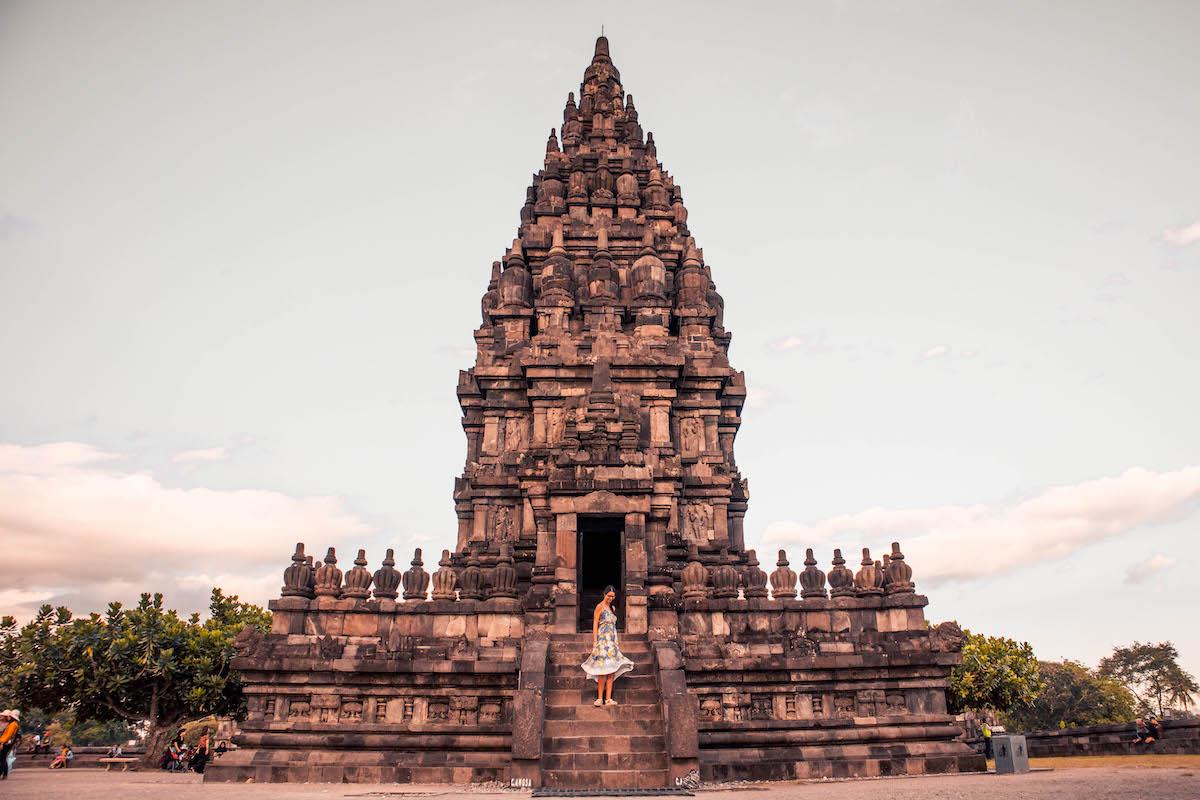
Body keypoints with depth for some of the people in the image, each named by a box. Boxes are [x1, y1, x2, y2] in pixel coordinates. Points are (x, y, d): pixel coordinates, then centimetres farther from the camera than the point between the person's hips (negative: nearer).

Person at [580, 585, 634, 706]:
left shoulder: (611, 608, 17)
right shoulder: (600, 606, -4)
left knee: (612, 670, 1)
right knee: (603, 670, -11)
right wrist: (595, 641, -14)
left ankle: (608, 699, 2)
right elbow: (595, 624, -8)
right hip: (602, 640, -7)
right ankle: (600, 698, -8)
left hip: (612, 641, 7)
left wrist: (615, 642, 17)